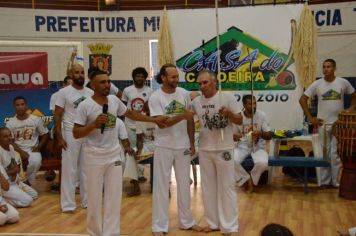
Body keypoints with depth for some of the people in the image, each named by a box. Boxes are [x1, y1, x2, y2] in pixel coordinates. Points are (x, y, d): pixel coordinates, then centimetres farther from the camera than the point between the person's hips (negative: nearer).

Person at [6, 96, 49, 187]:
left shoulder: (36, 119, 0)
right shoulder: (10, 123, 0)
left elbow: (45, 134, 8)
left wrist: (38, 147, -7)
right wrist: (21, 152, -17)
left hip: (33, 150, 0)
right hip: (18, 151, 1)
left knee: (36, 161, -35)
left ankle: (28, 183, -8)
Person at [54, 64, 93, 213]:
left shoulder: (90, 93, 6)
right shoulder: (64, 92, -6)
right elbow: (57, 116, -6)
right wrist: (59, 137, -12)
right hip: (71, 135, -4)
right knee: (69, 169, 1)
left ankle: (87, 200, 21)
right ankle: (68, 204, 8)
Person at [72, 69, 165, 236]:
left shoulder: (114, 100, 2)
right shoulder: (85, 106, -12)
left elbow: (130, 113, 19)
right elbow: (76, 134, -10)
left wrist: (154, 120, 19)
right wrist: (94, 124, -25)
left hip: (114, 154, 5)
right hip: (94, 156, -4)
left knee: (114, 197, 8)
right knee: (94, 198, 5)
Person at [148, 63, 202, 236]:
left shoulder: (184, 94, 1)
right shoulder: (155, 97, -11)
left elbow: (190, 120, 8)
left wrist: (192, 143, 7)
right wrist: (182, 116, -30)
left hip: (183, 146, 4)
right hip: (164, 147, -4)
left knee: (184, 184, 14)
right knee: (161, 186, 4)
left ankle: (186, 221, 28)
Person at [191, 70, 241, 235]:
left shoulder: (227, 98, -9)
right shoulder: (196, 102, 1)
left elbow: (239, 121, -5)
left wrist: (229, 113, -24)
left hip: (224, 149, -4)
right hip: (204, 149, 4)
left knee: (226, 187, 1)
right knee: (208, 186, 11)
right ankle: (213, 222, 24)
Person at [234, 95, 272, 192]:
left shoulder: (262, 115, -8)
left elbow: (269, 136, -6)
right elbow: (233, 135, 4)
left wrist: (260, 134, -29)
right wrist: (235, 137, -22)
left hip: (258, 147, -1)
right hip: (243, 146, 1)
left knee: (262, 163, -33)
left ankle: (252, 179, 0)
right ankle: (247, 179, -3)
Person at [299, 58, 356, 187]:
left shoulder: (343, 82, -3)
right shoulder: (317, 84, -3)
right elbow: (302, 99, 1)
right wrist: (310, 118, -3)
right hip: (323, 124, 1)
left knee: (336, 154, -1)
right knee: (324, 153, 7)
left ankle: (337, 181, 9)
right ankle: (324, 181, 16)